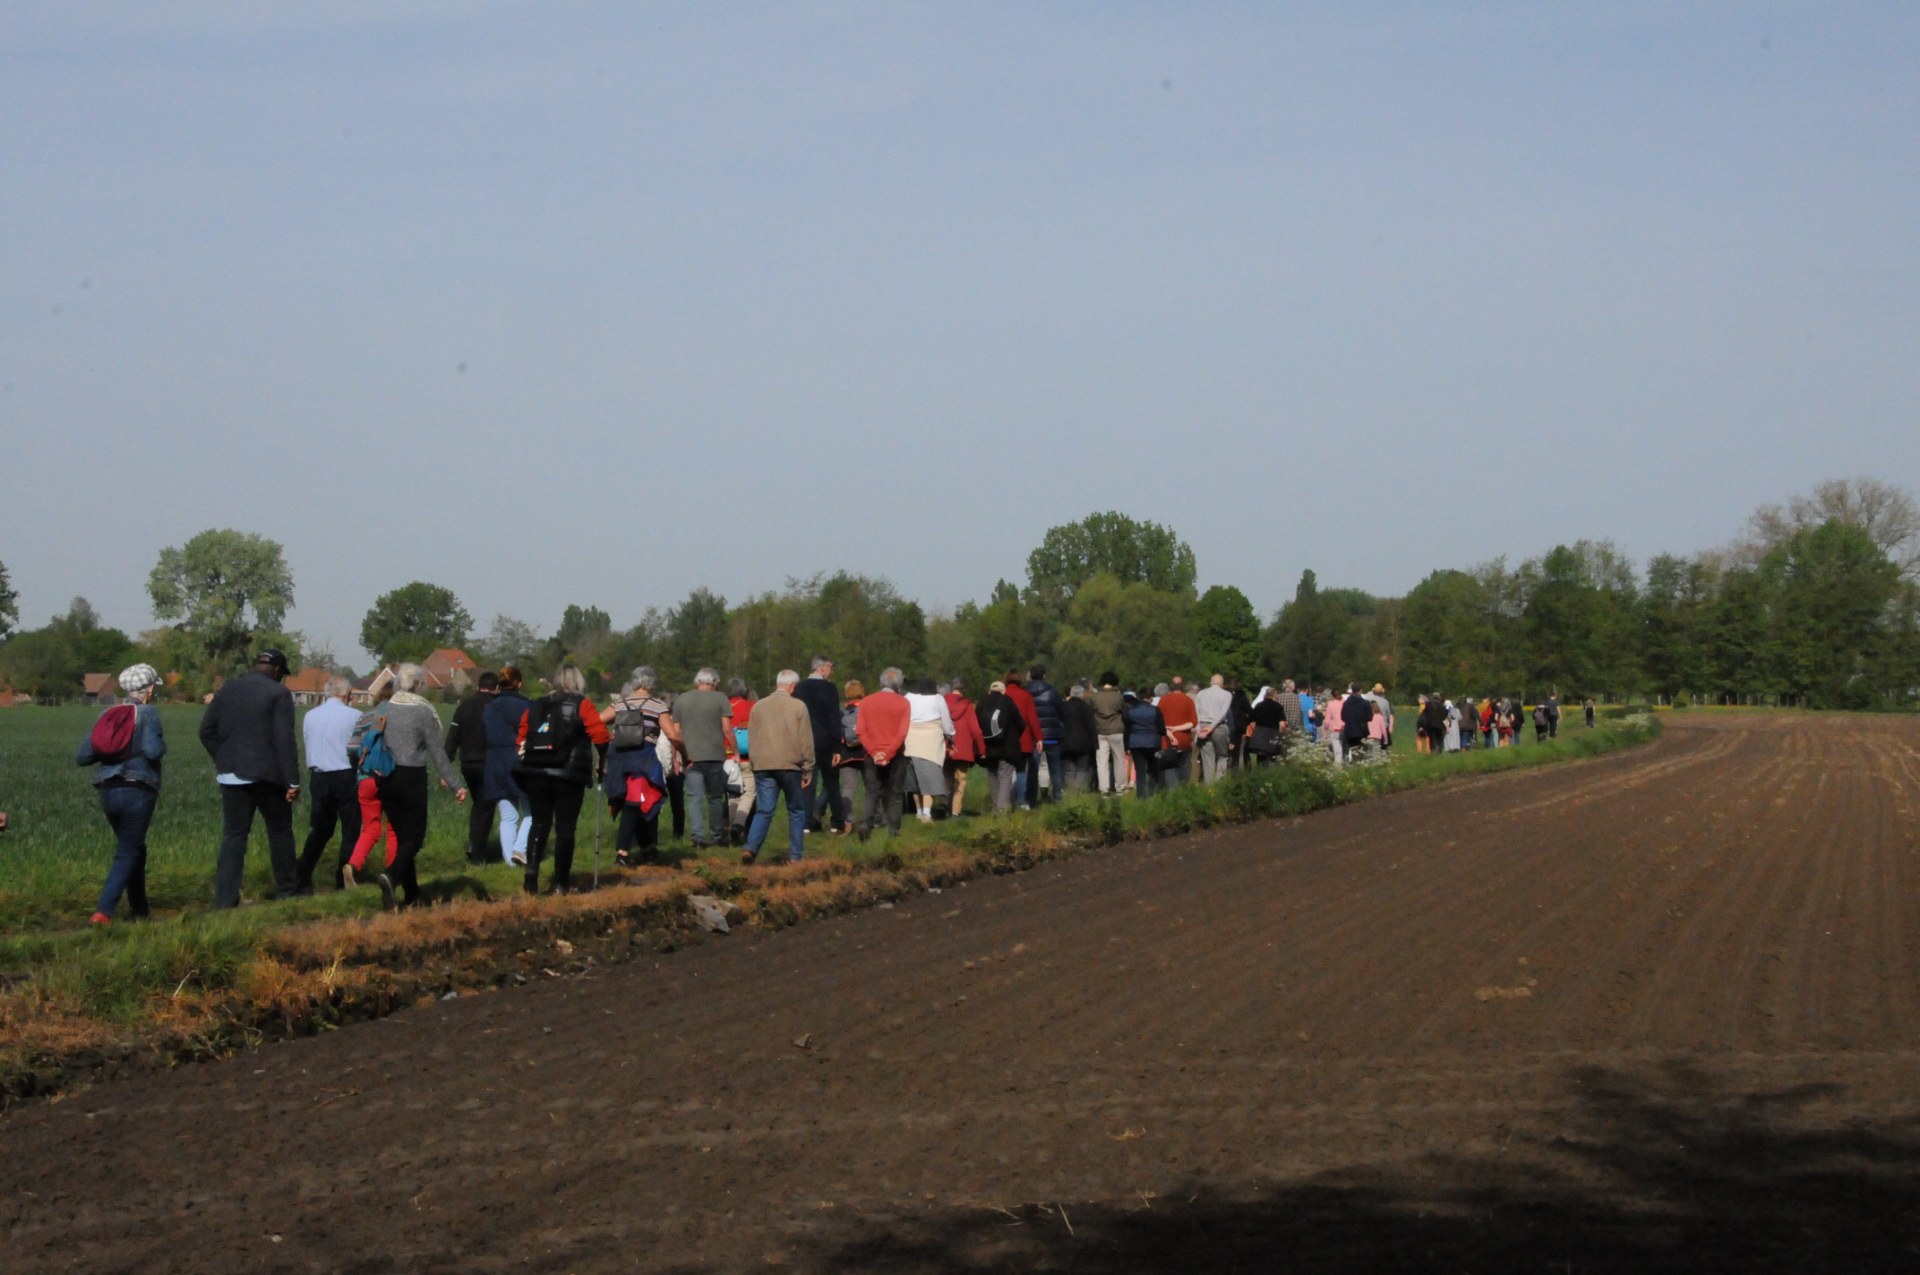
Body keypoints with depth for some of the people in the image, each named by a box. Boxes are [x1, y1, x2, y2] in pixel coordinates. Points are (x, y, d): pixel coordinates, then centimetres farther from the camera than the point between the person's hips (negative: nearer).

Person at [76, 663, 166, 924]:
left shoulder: (107, 715, 9)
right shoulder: (148, 714, -6)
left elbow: (83, 756, 4)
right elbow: (152, 750, -21)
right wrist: (162, 744, 1)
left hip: (108, 791, 6)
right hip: (138, 791, -6)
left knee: (134, 849, 21)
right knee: (127, 854, -2)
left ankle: (139, 910, 26)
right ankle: (103, 912, -16)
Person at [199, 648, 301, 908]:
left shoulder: (226, 691, 10)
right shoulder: (278, 694, -6)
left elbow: (206, 731, 10)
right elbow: (285, 740, -13)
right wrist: (292, 781, -12)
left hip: (232, 776, 4)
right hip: (267, 774, -4)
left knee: (233, 835, 5)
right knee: (279, 832, 11)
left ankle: (225, 898, -3)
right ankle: (287, 891, 20)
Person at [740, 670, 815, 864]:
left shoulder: (758, 707, 9)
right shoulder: (798, 707, -3)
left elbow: (753, 739, 13)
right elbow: (806, 741, -3)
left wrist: (755, 763, 20)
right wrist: (808, 769, 2)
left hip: (763, 766, 3)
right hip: (790, 766, -3)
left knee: (763, 811, 2)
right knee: (796, 811, 9)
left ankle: (750, 848, -18)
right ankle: (795, 856, 7)